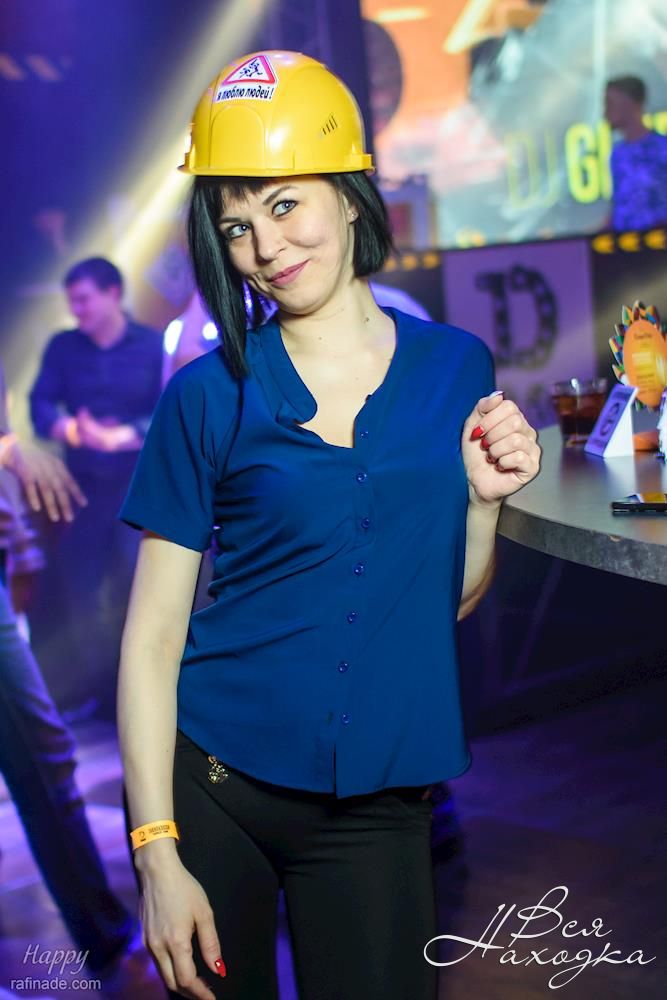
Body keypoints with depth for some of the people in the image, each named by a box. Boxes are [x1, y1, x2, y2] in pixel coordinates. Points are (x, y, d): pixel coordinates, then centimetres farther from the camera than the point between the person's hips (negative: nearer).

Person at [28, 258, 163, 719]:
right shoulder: (62, 347, 8)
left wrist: (118, 437, -21)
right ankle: (91, 694, 20)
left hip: (141, 486, -3)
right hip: (83, 485, 4)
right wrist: (74, 430, -21)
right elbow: (41, 406, -1)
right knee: (77, 588, 6)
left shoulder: (154, 346, -2)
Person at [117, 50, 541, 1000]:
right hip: (211, 786, -1)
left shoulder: (457, 368, 1)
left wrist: (485, 497, -9)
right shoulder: (210, 396, -6)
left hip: (377, 803, 1)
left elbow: (449, 600, 9)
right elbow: (153, 638, -6)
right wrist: (158, 854, -11)